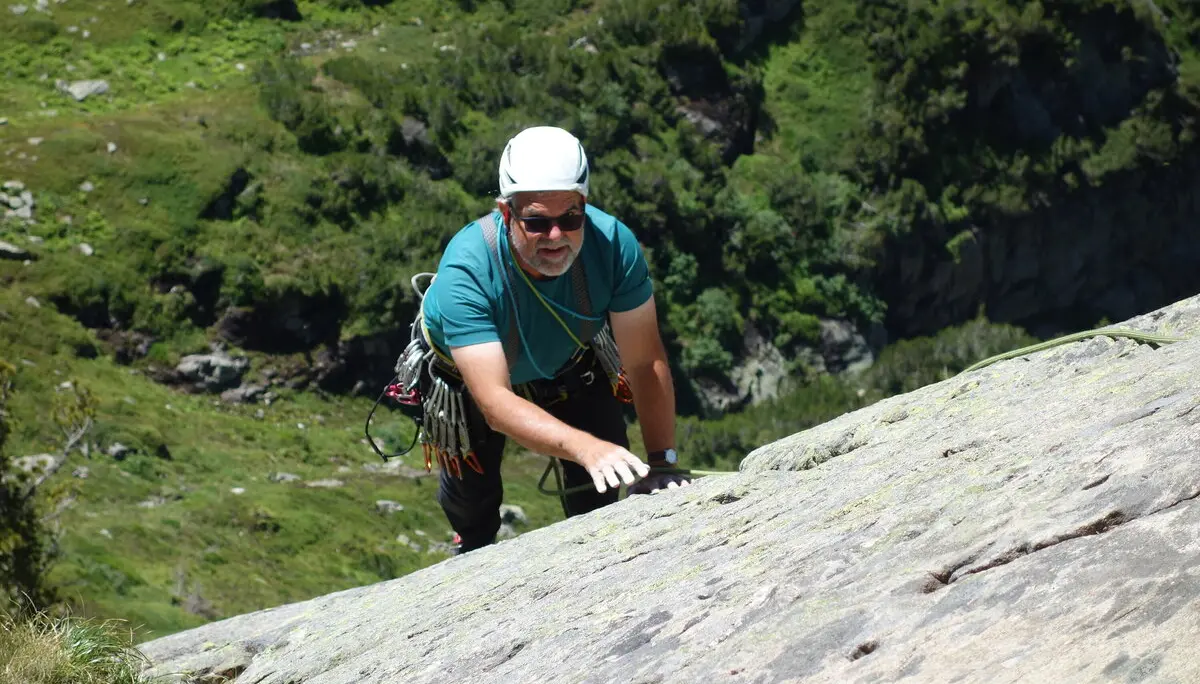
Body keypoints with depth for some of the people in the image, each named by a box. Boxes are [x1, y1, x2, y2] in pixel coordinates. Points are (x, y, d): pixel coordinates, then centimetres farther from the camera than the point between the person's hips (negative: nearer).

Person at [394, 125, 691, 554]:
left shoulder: (613, 242, -37)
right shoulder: (465, 272, -45)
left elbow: (645, 363, -29)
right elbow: (496, 403, -49)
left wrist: (662, 463, -37)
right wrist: (586, 447, -63)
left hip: (570, 362, 2)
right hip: (468, 376, -1)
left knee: (597, 502, 0)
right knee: (472, 499, 19)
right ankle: (475, 554, 55)